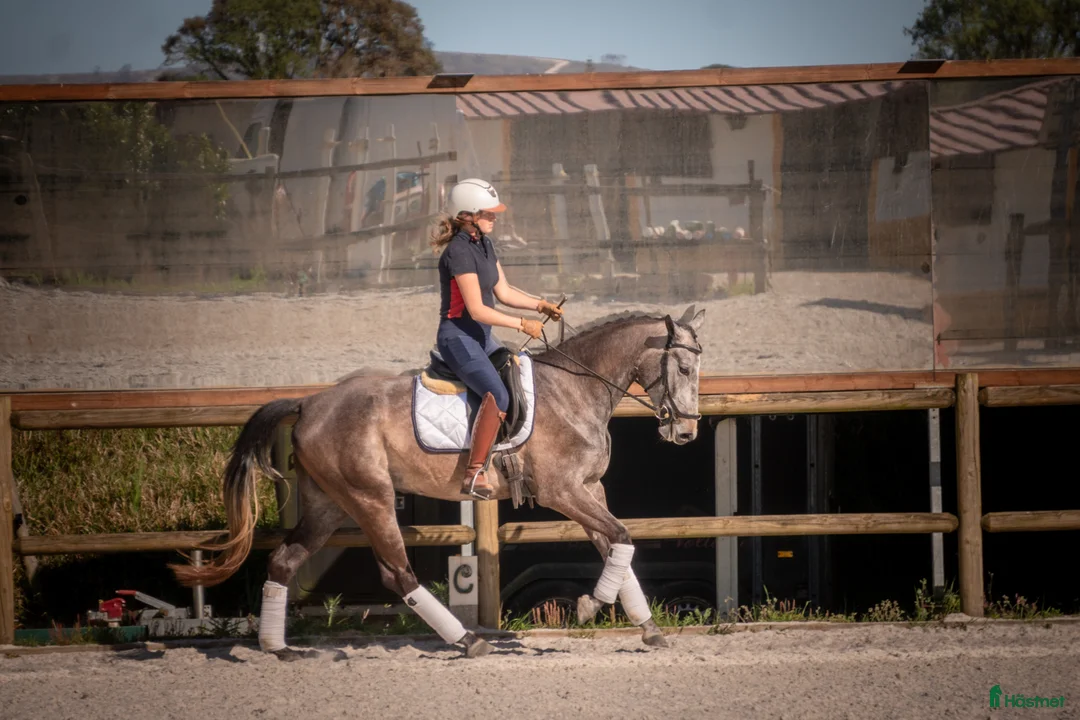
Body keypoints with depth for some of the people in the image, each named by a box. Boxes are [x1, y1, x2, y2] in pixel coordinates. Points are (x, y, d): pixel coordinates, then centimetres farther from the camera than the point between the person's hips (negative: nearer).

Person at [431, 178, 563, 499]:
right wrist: (522, 324, -21)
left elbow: (504, 293, 14)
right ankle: (474, 474, -25)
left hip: (481, 337, 10)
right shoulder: (459, 251, -21)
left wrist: (540, 305, 0)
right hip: (457, 337, -10)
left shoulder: (484, 244, 9)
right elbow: (477, 310, -24)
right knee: (498, 395, -27)